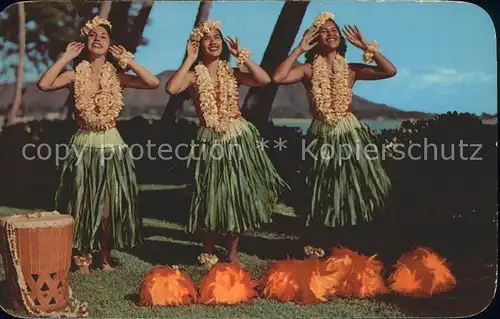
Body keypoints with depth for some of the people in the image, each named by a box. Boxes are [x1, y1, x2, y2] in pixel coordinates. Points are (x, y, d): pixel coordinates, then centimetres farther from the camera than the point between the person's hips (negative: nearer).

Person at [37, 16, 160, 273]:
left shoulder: (117, 75, 0)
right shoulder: (75, 75, -3)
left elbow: (154, 83, -12)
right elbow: (44, 84, -21)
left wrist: (127, 60, -9)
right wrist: (66, 56, -13)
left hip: (112, 146, 1)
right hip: (84, 146, -1)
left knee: (109, 205, 4)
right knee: (83, 205, 7)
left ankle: (104, 257, 21)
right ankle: (83, 257, 22)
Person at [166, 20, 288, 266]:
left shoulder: (232, 73, 5)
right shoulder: (193, 75, -3)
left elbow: (265, 80, -9)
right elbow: (172, 88, -24)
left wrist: (241, 56, -6)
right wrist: (189, 60, -15)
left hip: (239, 137, 3)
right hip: (211, 141, -3)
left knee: (240, 196, 7)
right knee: (214, 199, 3)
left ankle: (232, 254, 22)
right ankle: (208, 254, 21)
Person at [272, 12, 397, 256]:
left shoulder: (351, 69, 4)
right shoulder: (308, 69, -2)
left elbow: (390, 71, -5)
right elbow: (278, 77, -19)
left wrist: (366, 46, -7)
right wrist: (299, 49, -13)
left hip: (350, 135, 2)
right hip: (322, 137, -1)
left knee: (355, 192, 4)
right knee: (322, 197, 6)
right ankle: (314, 246, 19)